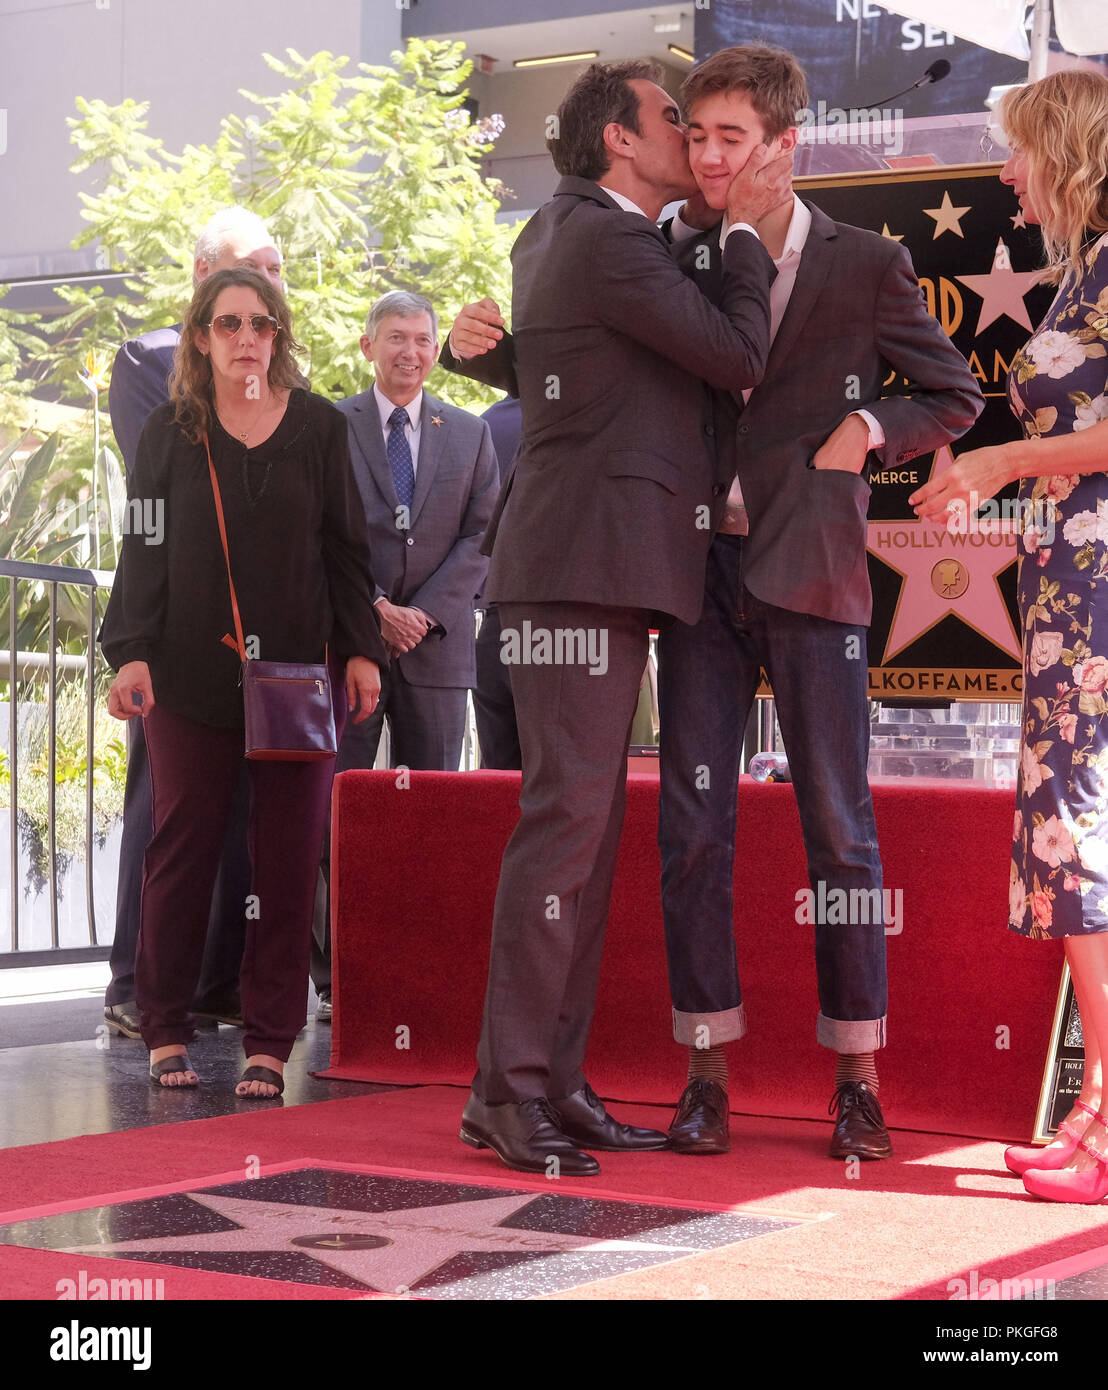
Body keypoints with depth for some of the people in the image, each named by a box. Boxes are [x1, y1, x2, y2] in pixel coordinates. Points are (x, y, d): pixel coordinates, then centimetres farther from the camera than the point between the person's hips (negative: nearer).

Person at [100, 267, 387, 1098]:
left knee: (289, 859, -1)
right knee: (182, 850, 1)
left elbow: (347, 550, 9)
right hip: (192, 678, 0)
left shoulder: (319, 428, 8)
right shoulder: (170, 433, 8)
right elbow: (144, 551, 6)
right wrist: (131, 651, -6)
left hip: (297, 672, 0)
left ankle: (270, 1044, 5)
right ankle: (167, 1033, 10)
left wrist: (360, 650, 0)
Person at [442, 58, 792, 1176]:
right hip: (582, 569, -11)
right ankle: (508, 1089, -9)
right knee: (566, 819, -12)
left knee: (589, 827, 8)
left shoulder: (562, 230, 21)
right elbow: (740, 355, -10)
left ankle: (556, 1081, 11)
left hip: (598, 574, 11)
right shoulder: (605, 241, -10)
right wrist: (744, 229, 4)